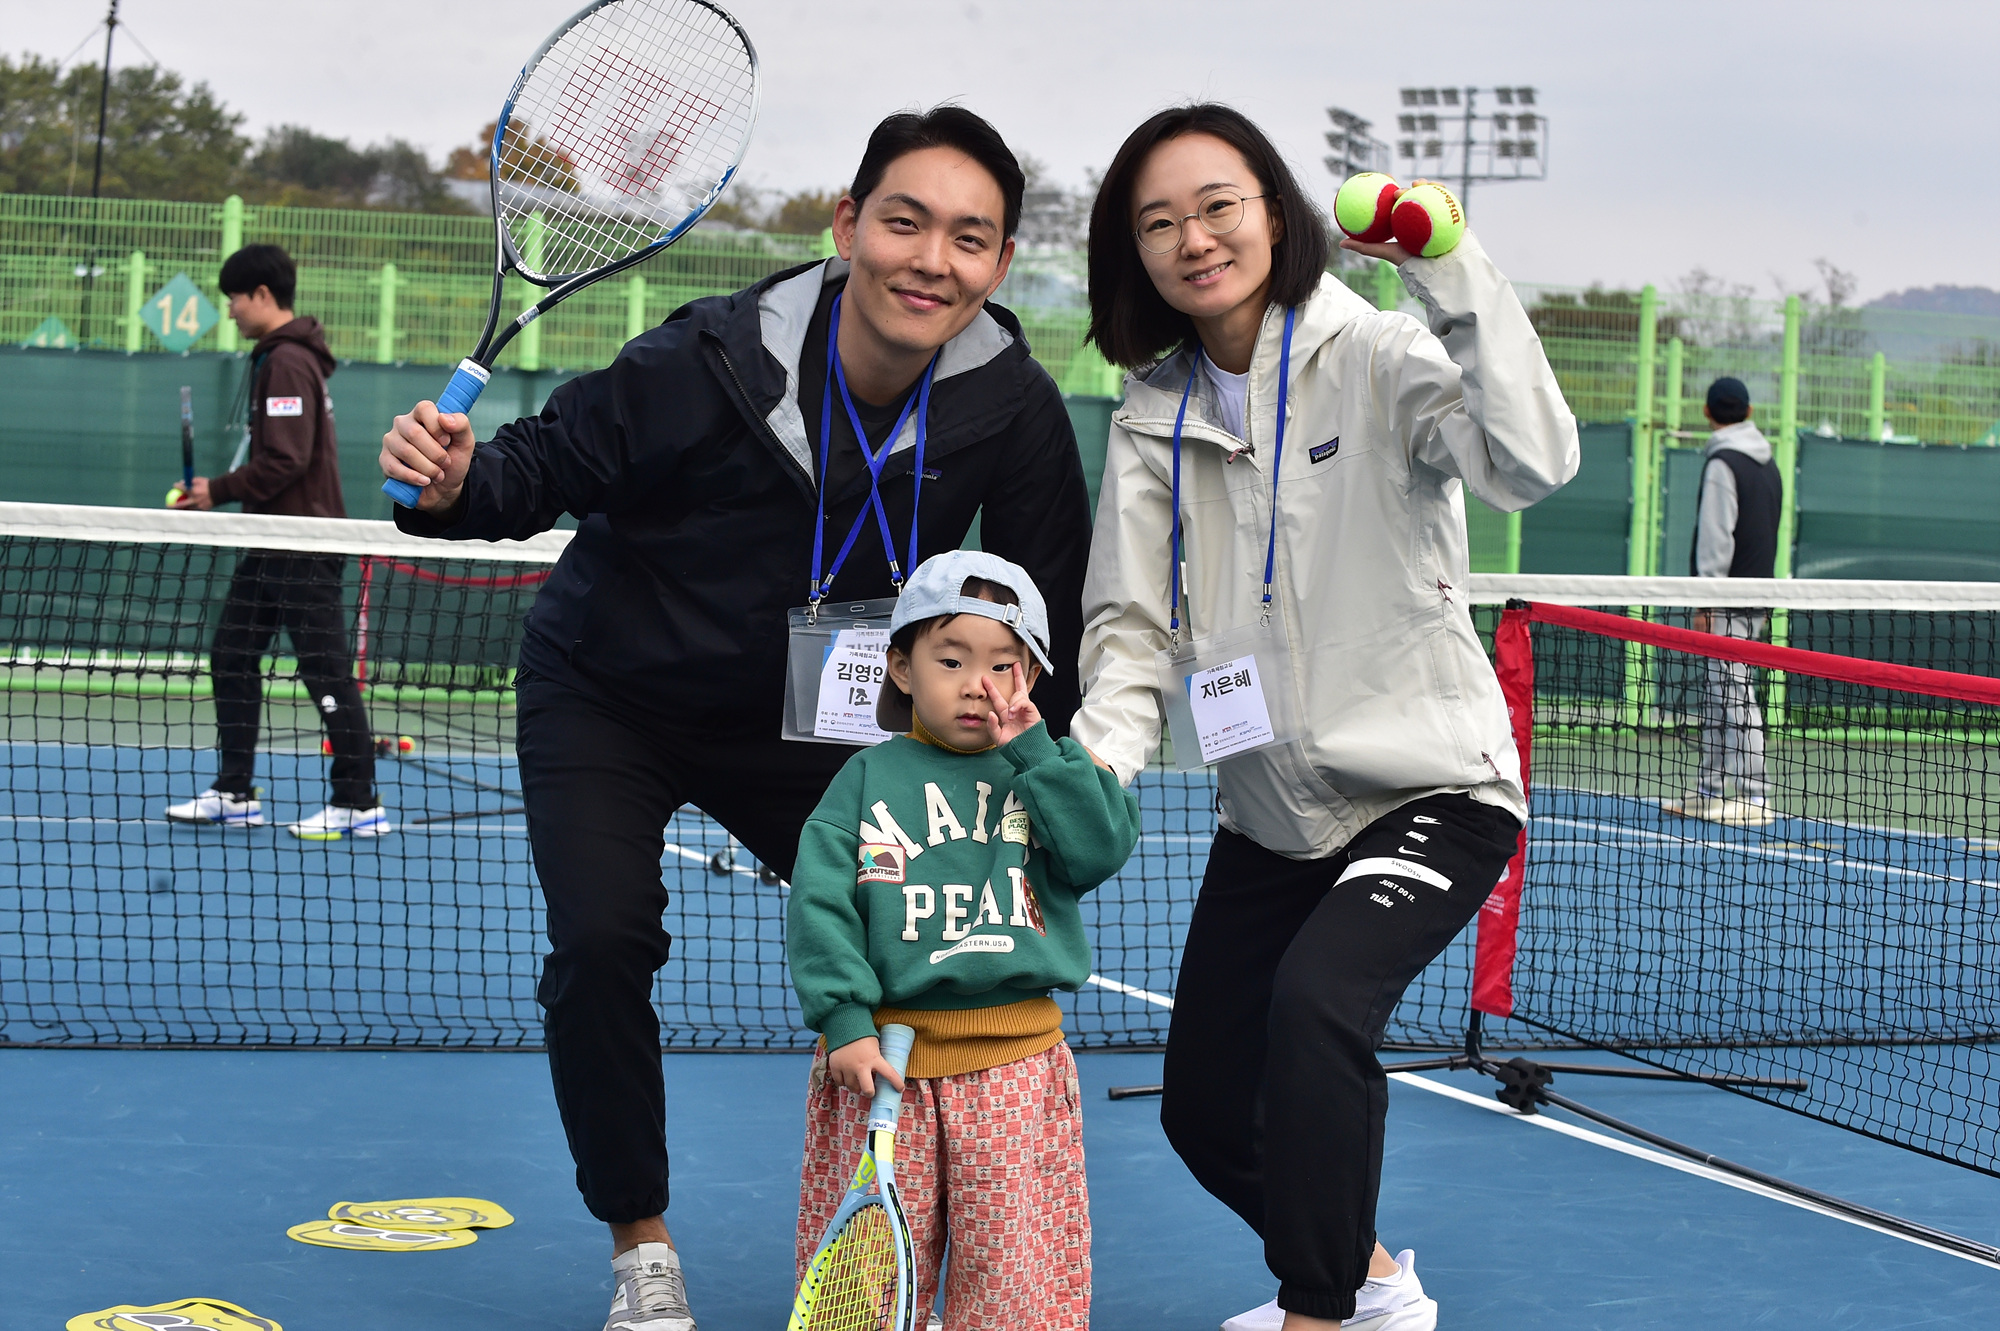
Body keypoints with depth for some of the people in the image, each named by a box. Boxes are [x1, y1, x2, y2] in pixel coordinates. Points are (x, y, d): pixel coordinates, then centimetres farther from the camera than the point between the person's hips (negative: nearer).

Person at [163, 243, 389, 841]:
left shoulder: (288, 363, -16)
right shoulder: (277, 357, 15)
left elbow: (284, 461, -22)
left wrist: (218, 490, -13)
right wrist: (220, 494, 11)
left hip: (305, 547, -11)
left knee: (326, 670, -6)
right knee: (233, 656, 12)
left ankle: (359, 803, -1)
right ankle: (235, 792, 18)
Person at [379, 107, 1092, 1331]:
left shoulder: (1013, 411, -21)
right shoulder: (705, 362, -29)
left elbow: (1052, 618, -10)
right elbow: (546, 465, -17)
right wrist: (455, 485, -38)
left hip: (801, 724, 3)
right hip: (606, 700, -3)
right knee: (603, 942, -19)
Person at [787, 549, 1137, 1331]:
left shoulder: (1046, 775, 11)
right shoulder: (869, 779, 4)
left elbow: (1105, 847, -8)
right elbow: (819, 903, -2)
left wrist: (1031, 746, -6)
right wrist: (845, 1022, -12)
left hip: (1015, 1060, 1)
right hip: (886, 1059, -1)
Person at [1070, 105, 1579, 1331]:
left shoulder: (1375, 359, -12)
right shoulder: (1153, 422, 4)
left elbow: (1533, 462, -30)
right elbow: (1132, 624, 1)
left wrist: (1454, 275, -37)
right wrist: (1097, 766, -17)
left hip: (1430, 791, -6)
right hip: (1271, 815, 6)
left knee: (1316, 1000, -33)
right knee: (1204, 1112, 10)